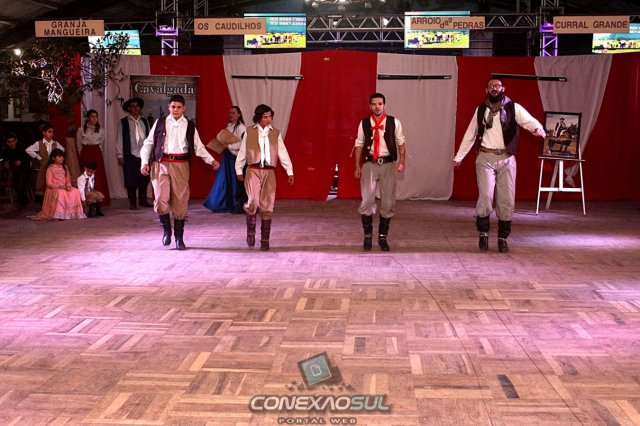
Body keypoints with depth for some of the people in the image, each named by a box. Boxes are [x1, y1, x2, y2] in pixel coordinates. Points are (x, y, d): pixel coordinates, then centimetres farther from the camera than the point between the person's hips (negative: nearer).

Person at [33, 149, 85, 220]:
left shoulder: (65, 167, 15)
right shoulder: (50, 168, -1)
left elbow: (68, 180, 14)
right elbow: (49, 183, -6)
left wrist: (68, 185, -9)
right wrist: (58, 186, -21)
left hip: (64, 188, 5)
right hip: (53, 189, -5)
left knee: (76, 191, -24)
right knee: (60, 193, -39)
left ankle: (72, 212, -17)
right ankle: (59, 214, -36)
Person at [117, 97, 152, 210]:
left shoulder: (144, 121, 13)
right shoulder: (123, 122, 3)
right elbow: (120, 139, 2)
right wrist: (119, 155, -2)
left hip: (144, 155, 3)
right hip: (130, 155, -3)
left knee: (144, 179, 6)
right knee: (131, 181, 0)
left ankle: (143, 200, 20)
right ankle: (132, 203, 10)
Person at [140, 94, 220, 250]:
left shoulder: (190, 126, 9)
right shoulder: (160, 122, 8)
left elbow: (199, 147, 10)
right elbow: (148, 143, 9)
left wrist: (211, 160, -3)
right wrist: (145, 162, -2)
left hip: (181, 166, 1)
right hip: (161, 164, -1)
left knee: (180, 202, 2)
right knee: (161, 200, -13)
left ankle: (179, 238, 15)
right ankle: (166, 229, 14)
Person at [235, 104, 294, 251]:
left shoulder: (275, 133, 9)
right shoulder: (249, 131, 5)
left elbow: (283, 153, 8)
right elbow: (242, 152, 11)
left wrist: (290, 172, 3)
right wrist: (239, 170, 13)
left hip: (269, 172, 2)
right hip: (253, 171, -2)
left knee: (267, 206, 0)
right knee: (253, 202, -19)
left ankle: (265, 240, 9)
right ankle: (251, 231, 7)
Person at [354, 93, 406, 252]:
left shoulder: (394, 122, 0)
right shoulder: (364, 124, 3)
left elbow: (401, 142, 2)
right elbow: (359, 144, 7)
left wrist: (401, 161, -10)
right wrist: (357, 166, 4)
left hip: (388, 164, 0)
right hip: (369, 164, 0)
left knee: (388, 202, 5)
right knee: (367, 201, -4)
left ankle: (383, 237, 19)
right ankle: (368, 236, 13)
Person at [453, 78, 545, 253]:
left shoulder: (513, 108, 3)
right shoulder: (480, 110, 11)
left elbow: (530, 121, -11)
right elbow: (470, 135, 18)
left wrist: (538, 129, -34)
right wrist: (459, 156, 19)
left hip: (506, 159, 0)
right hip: (485, 158, 0)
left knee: (507, 200, 2)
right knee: (485, 196, -12)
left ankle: (502, 237, 16)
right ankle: (483, 232, 9)